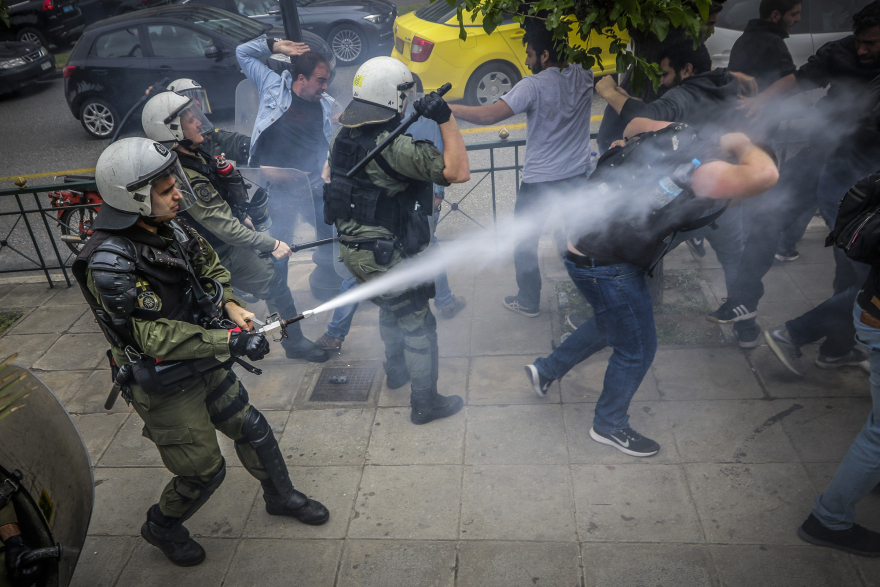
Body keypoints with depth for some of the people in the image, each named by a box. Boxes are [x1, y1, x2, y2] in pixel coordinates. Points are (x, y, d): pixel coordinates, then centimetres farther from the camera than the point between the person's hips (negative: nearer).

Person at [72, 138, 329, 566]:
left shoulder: (169, 228, -5)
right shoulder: (110, 266, -29)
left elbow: (209, 265, 13)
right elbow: (156, 337, -30)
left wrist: (230, 305, -4)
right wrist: (232, 341, -31)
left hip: (206, 364, 7)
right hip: (166, 389, -7)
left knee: (251, 428, 18)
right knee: (203, 470, 5)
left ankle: (281, 496, 43)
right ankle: (162, 528, 37)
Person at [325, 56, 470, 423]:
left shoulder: (342, 136, -1)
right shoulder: (395, 147, -28)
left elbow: (328, 175, 18)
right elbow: (458, 172, -29)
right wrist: (445, 119, -28)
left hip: (352, 249, 9)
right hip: (386, 258, -9)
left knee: (391, 309, 31)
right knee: (417, 326, 8)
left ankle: (396, 369, 52)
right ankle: (425, 403, 23)